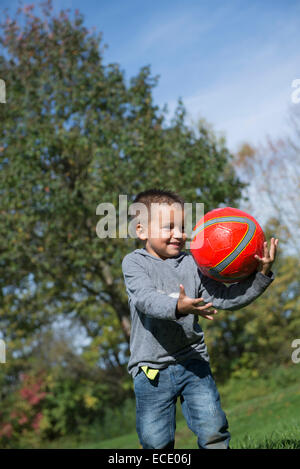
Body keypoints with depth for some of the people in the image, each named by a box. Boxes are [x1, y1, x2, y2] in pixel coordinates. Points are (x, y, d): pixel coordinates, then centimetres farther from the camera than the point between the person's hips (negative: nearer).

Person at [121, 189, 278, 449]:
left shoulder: (191, 264, 5)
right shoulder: (134, 263, -3)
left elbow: (223, 298, -1)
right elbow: (145, 298, -21)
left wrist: (261, 276, -13)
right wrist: (177, 307, -41)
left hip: (192, 360, 2)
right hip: (151, 368, -2)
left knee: (213, 430, -5)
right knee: (155, 441, 0)